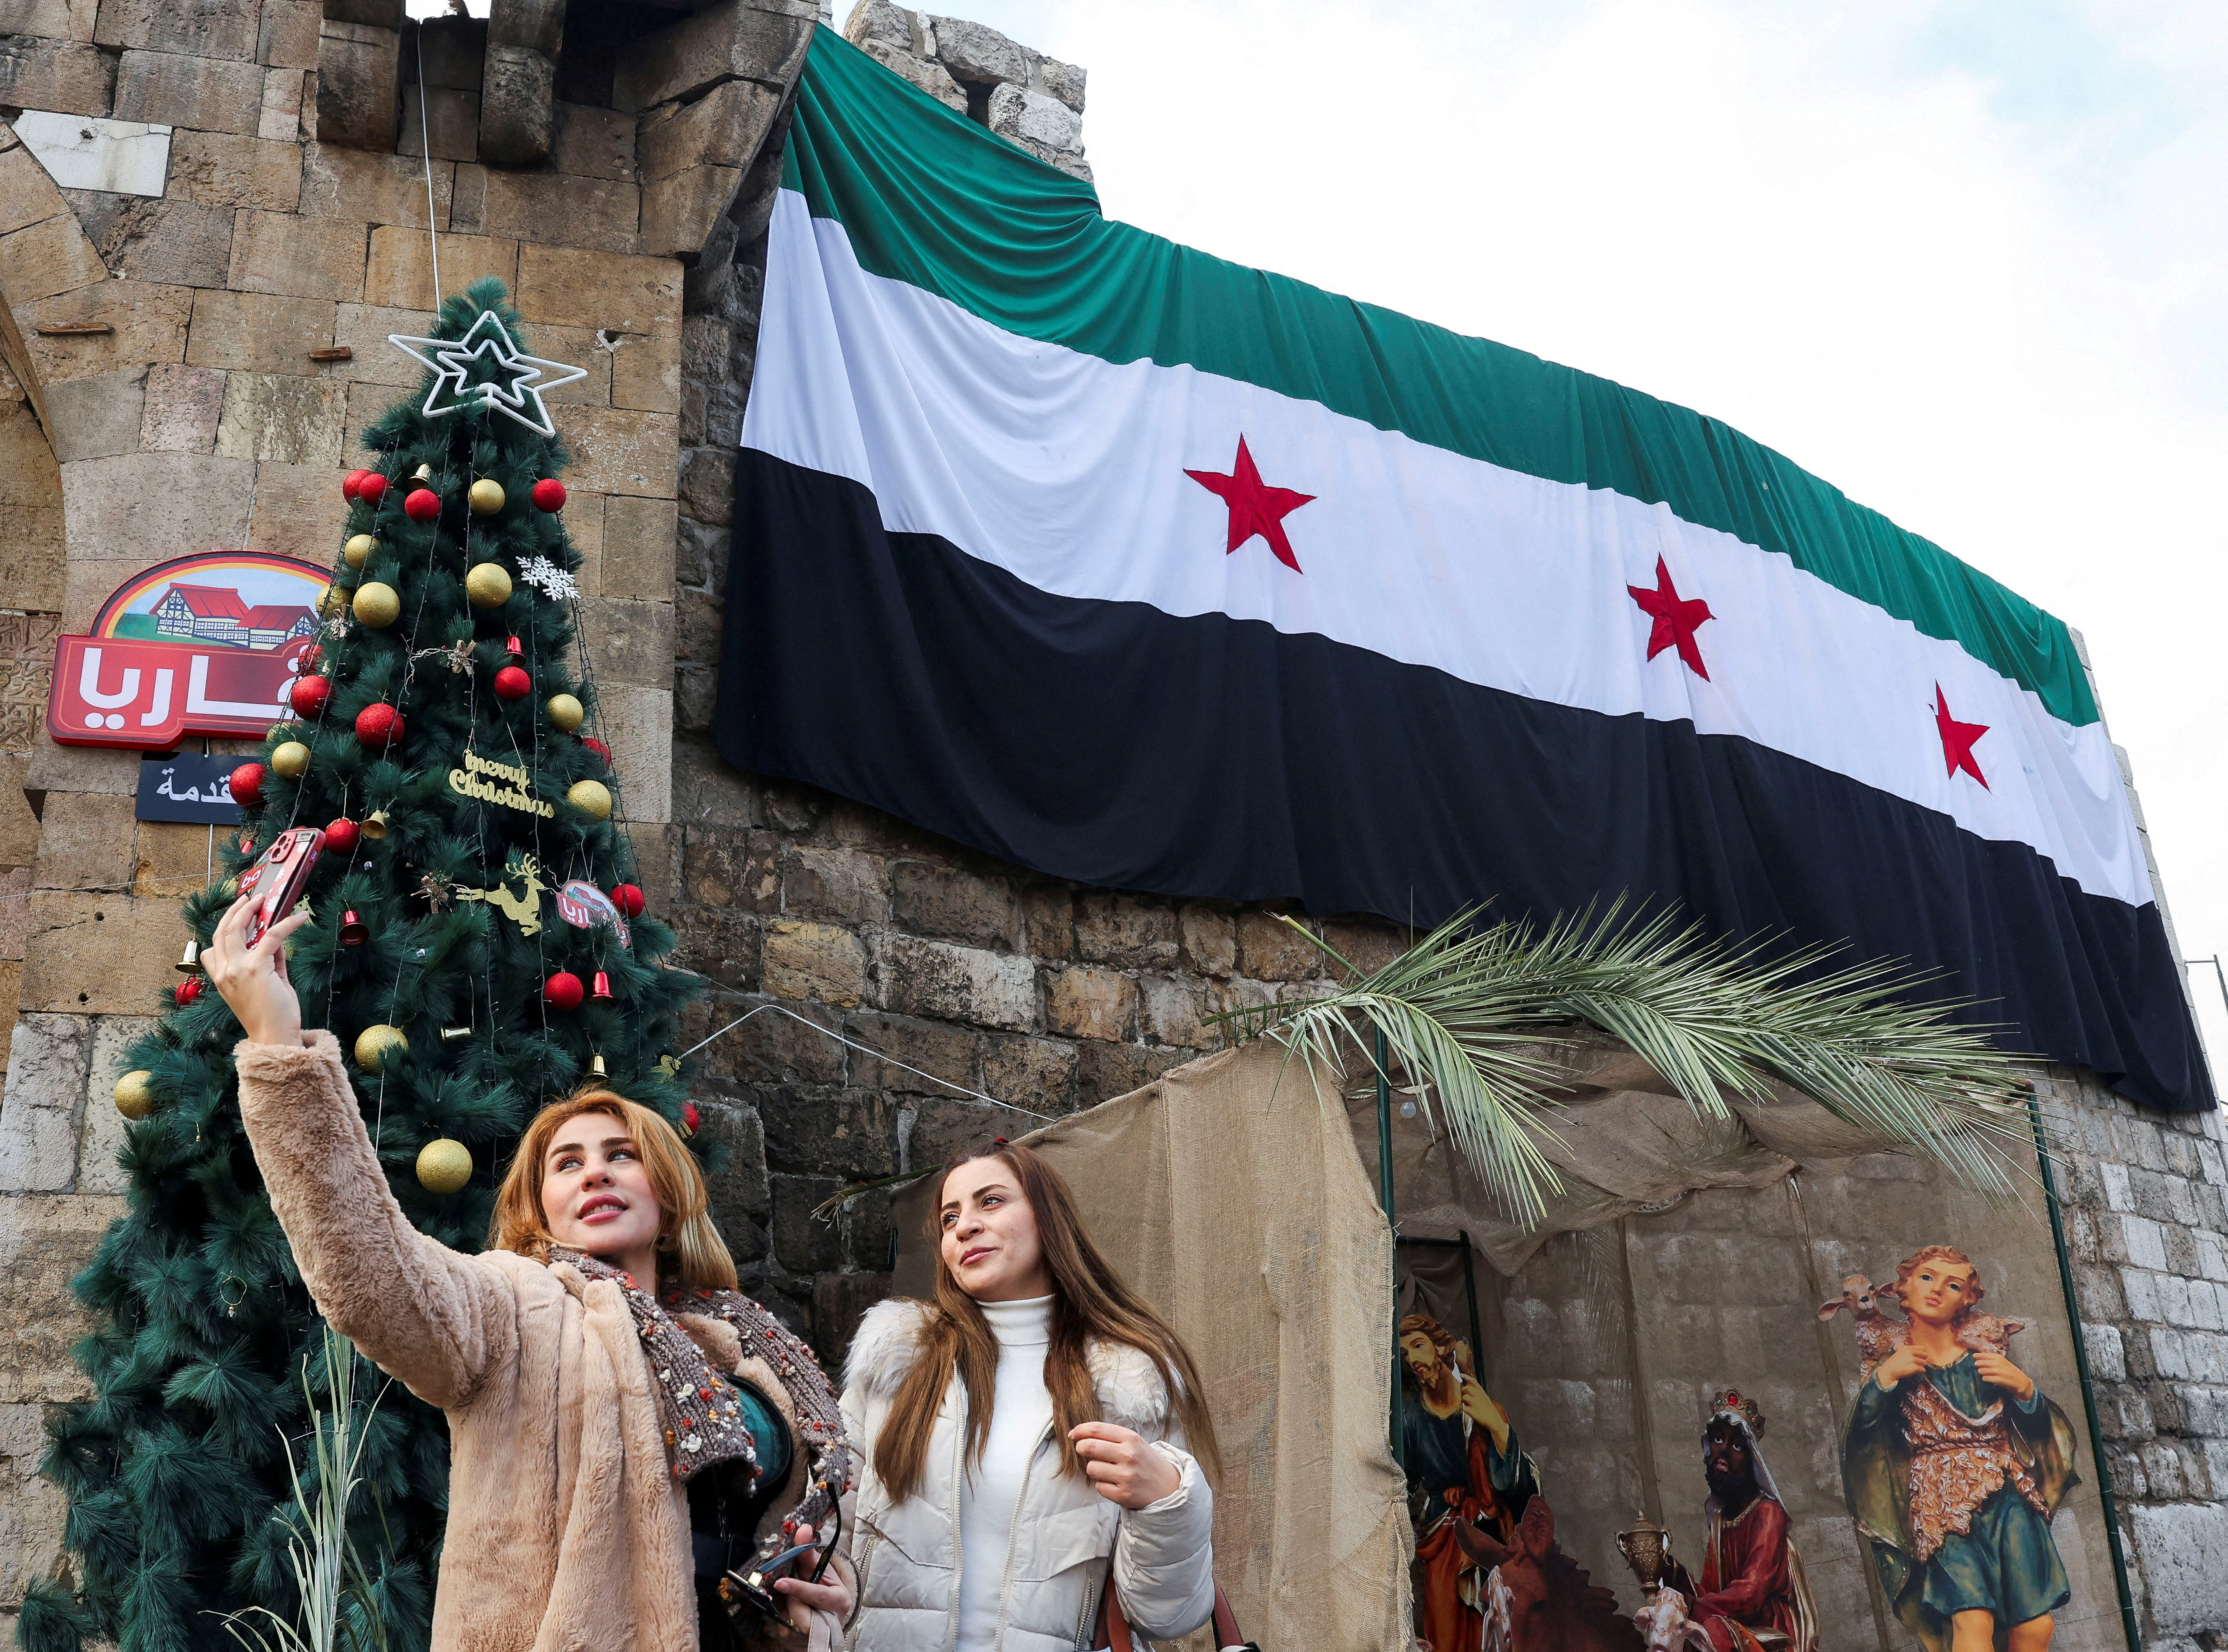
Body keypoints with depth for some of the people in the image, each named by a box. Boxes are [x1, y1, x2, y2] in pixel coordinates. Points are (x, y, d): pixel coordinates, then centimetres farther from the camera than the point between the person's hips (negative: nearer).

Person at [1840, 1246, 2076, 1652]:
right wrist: (1884, 1378, -15)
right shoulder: (1895, 1360, 6)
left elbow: (2037, 1426, 12)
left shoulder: (1984, 1350, 10)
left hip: (2009, 1499, 3)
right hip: (1944, 1508, -3)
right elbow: (1861, 1435, -4)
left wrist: (2024, 1387, -7)